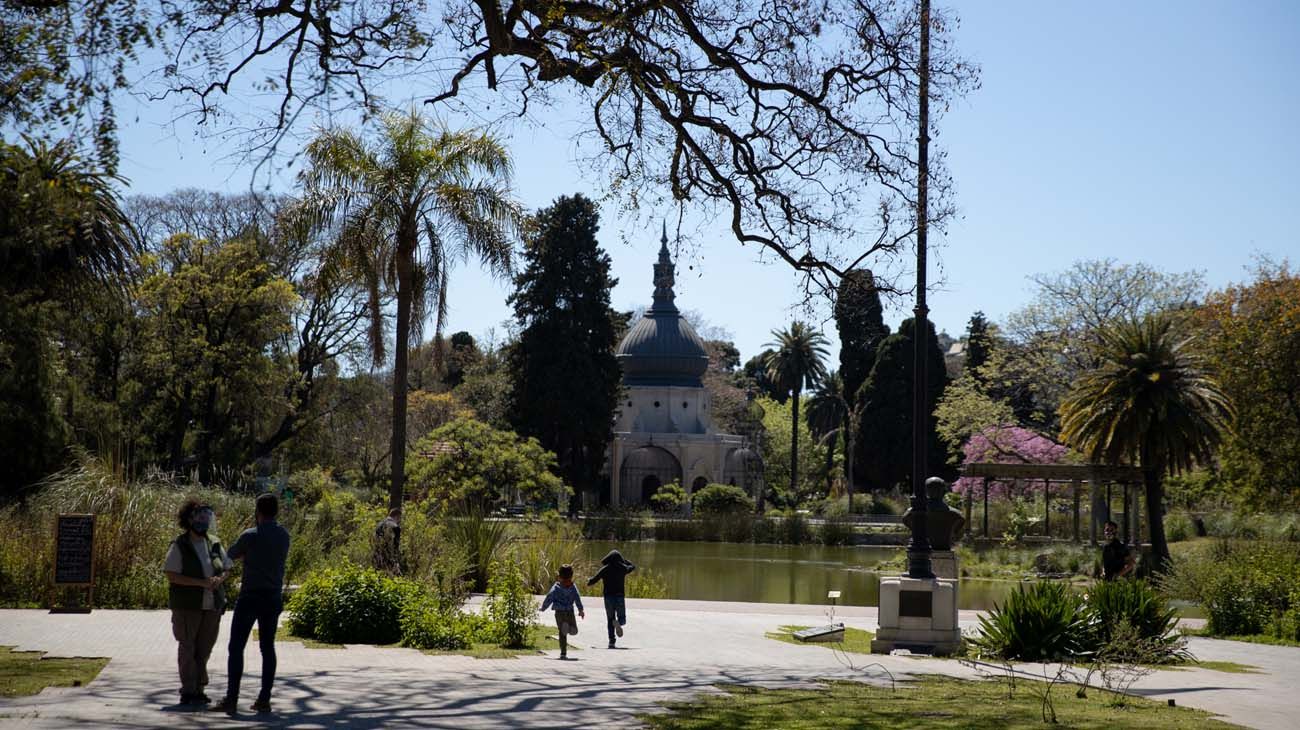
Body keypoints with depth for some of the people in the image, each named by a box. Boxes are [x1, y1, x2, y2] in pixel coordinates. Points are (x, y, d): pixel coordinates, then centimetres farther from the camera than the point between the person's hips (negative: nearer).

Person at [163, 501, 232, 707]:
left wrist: (219, 579, -7)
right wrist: (201, 583, -19)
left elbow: (226, 568, 17)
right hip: (187, 606, -5)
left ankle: (199, 688, 18)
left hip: (212, 605, 5)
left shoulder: (214, 543, 10)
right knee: (187, 647, 0)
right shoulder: (179, 545, -6)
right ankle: (188, 691, 6)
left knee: (205, 647, 8)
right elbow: (172, 576, -12)